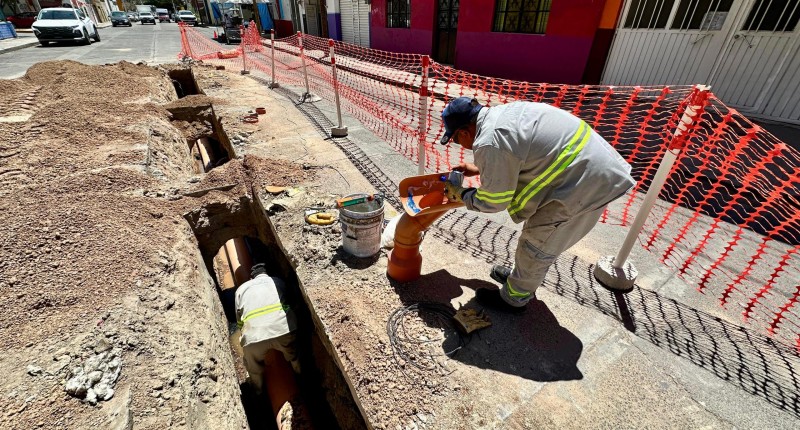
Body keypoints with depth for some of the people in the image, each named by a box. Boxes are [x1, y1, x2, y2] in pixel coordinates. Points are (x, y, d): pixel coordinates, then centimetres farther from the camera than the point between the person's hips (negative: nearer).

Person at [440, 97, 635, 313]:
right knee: (541, 235, 22)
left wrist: (461, 194, 4)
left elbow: (493, 202, -13)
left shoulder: (489, 144, -24)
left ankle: (514, 298, 27)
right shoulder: (500, 113, 5)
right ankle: (522, 277, 43)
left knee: (536, 243, 6)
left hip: (586, 181, -9)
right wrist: (479, 169, 23)